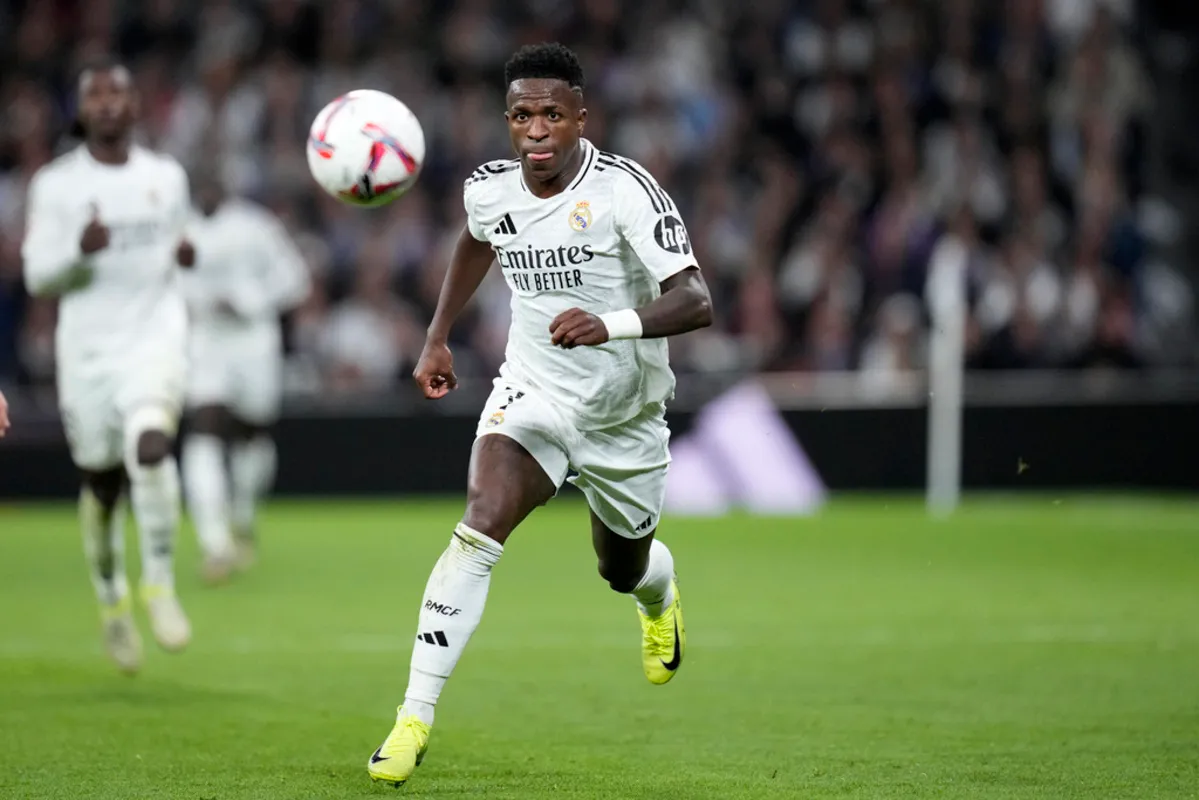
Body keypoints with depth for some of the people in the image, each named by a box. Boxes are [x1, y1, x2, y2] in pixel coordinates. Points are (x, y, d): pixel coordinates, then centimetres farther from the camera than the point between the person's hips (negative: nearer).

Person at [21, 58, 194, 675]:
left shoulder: (167, 177, 8)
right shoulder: (56, 184, 0)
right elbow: (37, 276, -3)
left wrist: (184, 254, -1)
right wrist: (80, 250, -23)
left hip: (155, 340, 0)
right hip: (87, 350, 0)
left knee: (150, 445, -27)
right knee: (102, 486, 8)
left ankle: (160, 584, -15)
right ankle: (111, 601, 32)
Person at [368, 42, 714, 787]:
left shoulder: (625, 187, -24)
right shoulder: (489, 189, -9)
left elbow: (695, 301, -32)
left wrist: (611, 324, -48)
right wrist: (438, 337, 15)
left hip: (624, 413, -1)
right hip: (531, 391, 1)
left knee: (624, 568, 20)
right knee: (478, 531, -23)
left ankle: (661, 597, 61)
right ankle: (415, 717, -21)